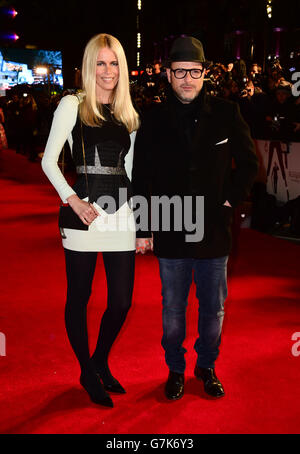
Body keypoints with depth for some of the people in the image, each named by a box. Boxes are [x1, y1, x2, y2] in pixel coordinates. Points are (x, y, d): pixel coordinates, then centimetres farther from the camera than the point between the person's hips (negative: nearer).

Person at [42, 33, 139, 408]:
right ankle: (87, 373, 27)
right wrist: (73, 200, -15)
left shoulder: (128, 113, 14)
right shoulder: (72, 105, 0)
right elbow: (49, 161, -3)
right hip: (85, 213, -4)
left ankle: (101, 363, 32)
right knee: (79, 298, 7)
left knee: (121, 301, 6)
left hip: (121, 215, 4)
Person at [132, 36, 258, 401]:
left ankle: (207, 366, 35)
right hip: (170, 233, 0)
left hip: (214, 232, 1)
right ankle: (175, 368, 32)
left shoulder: (226, 114, -2)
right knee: (173, 309, 12)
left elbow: (248, 163, 9)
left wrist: (231, 198, -1)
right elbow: (140, 179, 1)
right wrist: (143, 229, 0)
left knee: (214, 308, 13)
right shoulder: (153, 120, -2)